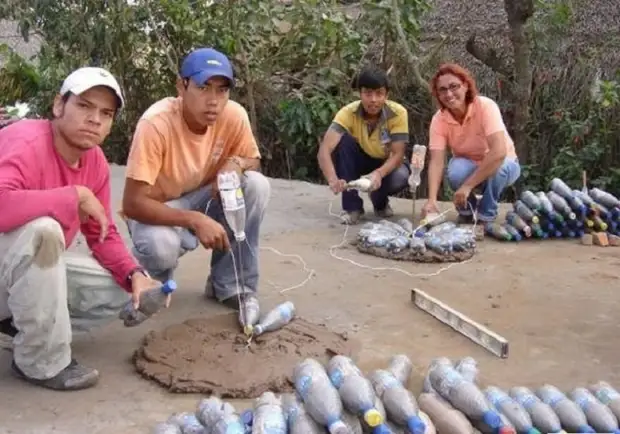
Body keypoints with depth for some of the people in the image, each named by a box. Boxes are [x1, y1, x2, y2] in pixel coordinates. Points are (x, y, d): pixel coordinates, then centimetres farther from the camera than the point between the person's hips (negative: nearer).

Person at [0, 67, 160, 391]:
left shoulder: (95, 161, -1)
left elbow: (103, 235, 6)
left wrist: (134, 275, -12)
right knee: (42, 229, -37)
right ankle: (42, 362, -21)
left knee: (126, 290, -2)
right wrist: (76, 196, -35)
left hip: (36, 267, 8)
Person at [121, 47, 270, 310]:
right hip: (157, 209, -4)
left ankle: (231, 286, -6)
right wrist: (195, 220, -42)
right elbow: (132, 203, -30)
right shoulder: (156, 123, -31)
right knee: (160, 245, -37)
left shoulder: (234, 115, -19)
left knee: (257, 185, -22)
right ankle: (151, 284, 4)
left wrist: (237, 163, -25)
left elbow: (254, 161, 0)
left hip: (202, 198, 4)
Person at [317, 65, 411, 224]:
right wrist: (333, 179, -57)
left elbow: (398, 154, -28)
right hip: (360, 161, 1)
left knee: (400, 177, -35)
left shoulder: (398, 113, -25)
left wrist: (379, 173, -49)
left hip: (386, 165, 0)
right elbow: (324, 149, -37)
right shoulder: (348, 113, -26)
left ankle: (380, 201, 3)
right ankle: (352, 206, -18)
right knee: (343, 140, -31)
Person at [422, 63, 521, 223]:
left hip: (502, 164, -2)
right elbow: (436, 161, -27)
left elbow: (499, 152, -40)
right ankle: (467, 211, -2)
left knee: (496, 169, -37)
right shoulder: (439, 119, -19)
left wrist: (467, 186, -43)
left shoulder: (486, 106, -29)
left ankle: (486, 215, -10)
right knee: (456, 170, -32)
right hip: (468, 166, 2)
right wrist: (432, 200, -43)